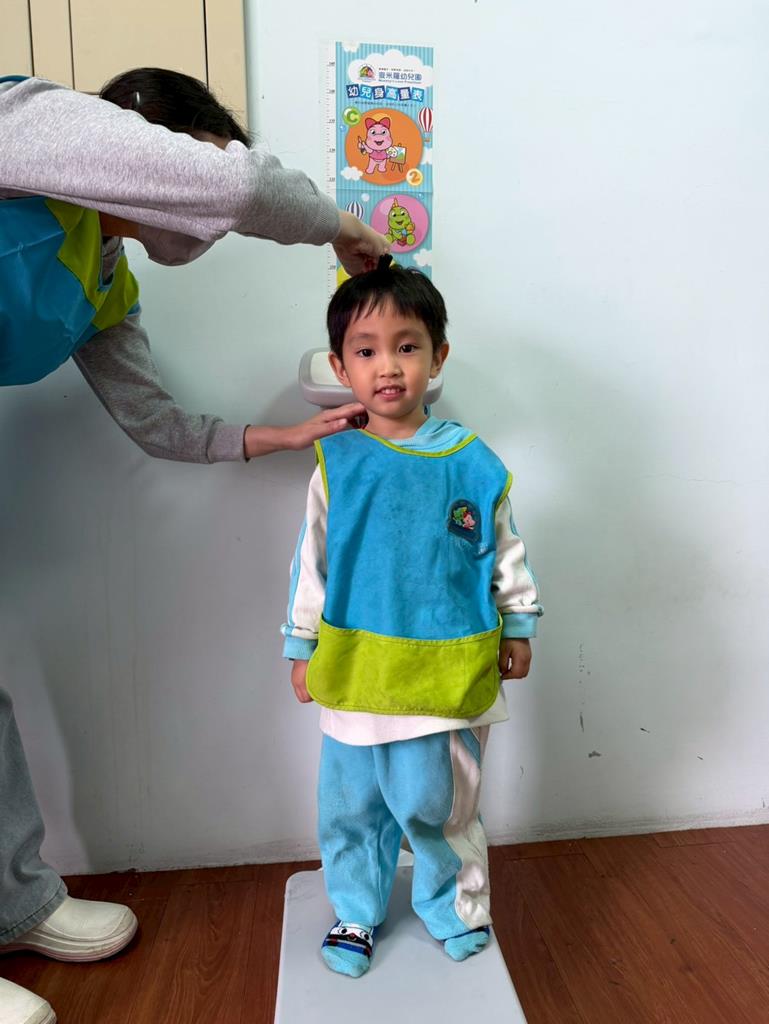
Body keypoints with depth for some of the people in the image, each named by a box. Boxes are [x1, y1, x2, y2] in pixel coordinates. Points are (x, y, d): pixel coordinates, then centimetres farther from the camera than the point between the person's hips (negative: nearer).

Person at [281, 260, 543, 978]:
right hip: (356, 671, 2)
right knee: (350, 805, 17)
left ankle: (457, 910, 43)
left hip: (448, 672, -1)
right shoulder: (337, 464, -4)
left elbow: (506, 552, 6)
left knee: (439, 806, 16)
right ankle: (356, 914, 42)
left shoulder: (472, 462, -5)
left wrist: (518, 627, 9)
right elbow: (310, 563, 4)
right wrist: (301, 646, 6)